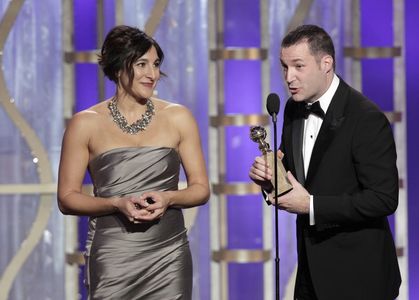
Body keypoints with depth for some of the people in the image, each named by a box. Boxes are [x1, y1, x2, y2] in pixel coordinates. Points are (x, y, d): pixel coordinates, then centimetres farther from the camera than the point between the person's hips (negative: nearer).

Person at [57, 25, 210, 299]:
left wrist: (168, 198, -12)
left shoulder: (178, 117, 5)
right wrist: (117, 204, -15)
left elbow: (201, 189, 8)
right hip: (112, 259, -2)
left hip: (168, 255, 2)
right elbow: (67, 198, 1)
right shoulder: (86, 123, 0)